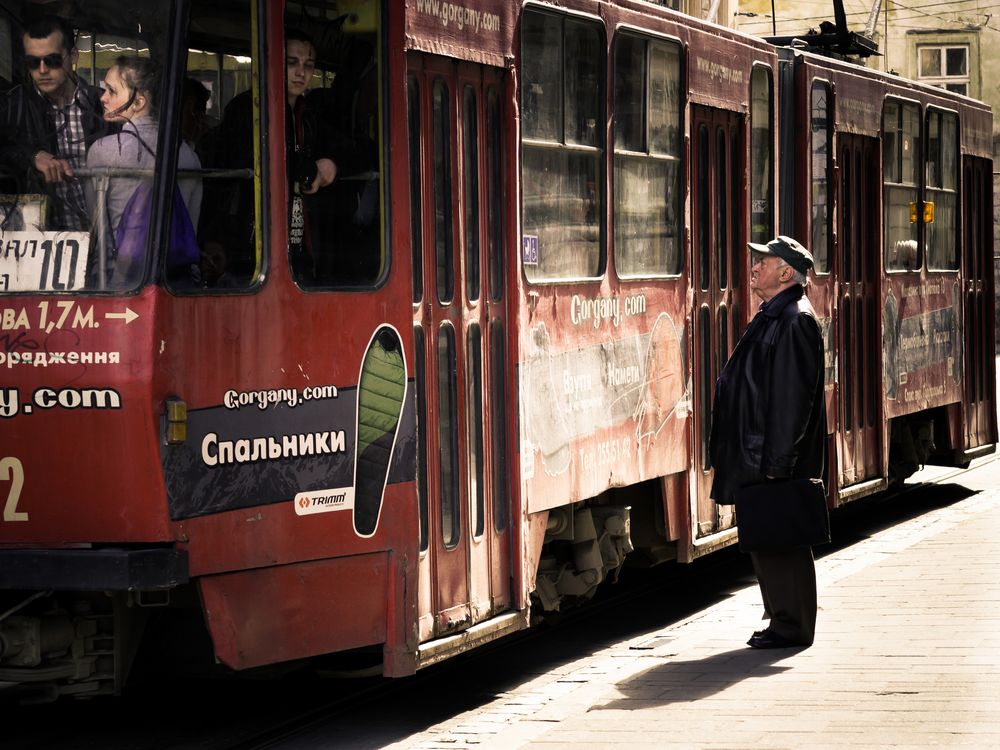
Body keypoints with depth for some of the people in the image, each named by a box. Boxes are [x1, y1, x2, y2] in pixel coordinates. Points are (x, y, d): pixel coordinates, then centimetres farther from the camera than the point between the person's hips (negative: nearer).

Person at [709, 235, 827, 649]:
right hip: (755, 458, 10)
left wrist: (776, 461, -22)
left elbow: (793, 397, -20)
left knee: (779, 544, -4)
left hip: (778, 461, -10)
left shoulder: (795, 321, -15)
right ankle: (782, 621, 21)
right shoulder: (771, 317, 16)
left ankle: (792, 627, 2)